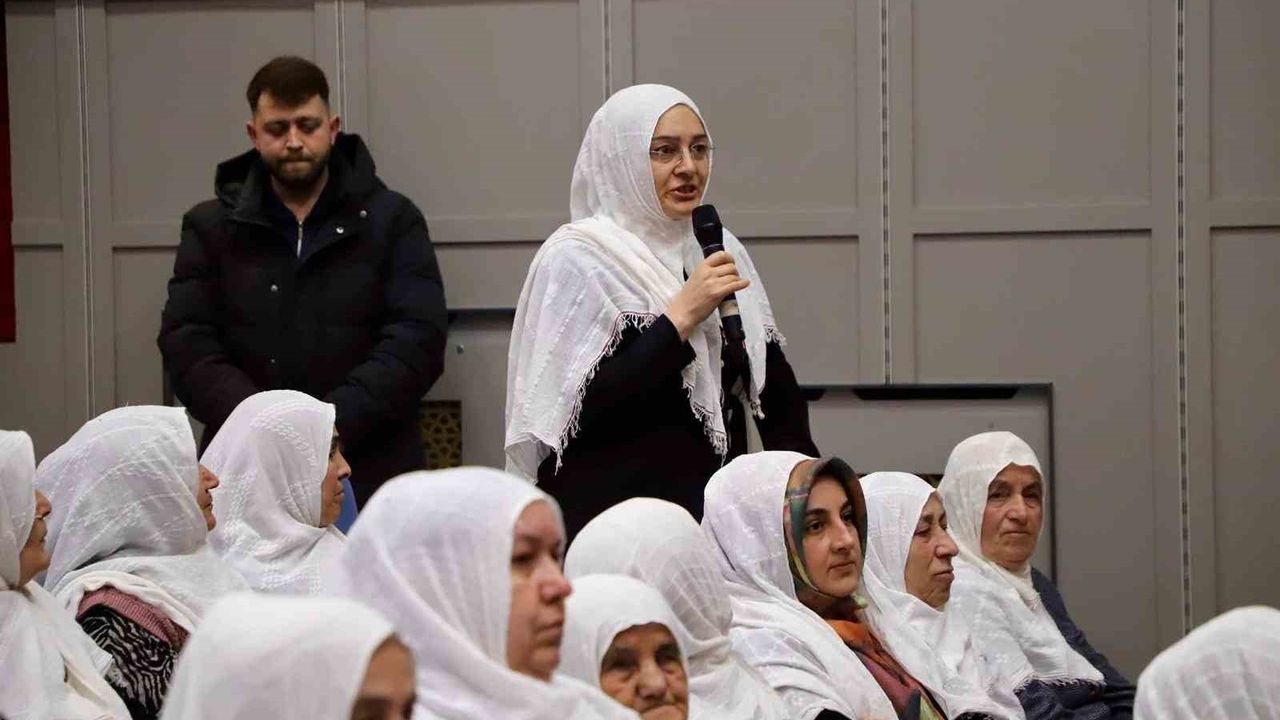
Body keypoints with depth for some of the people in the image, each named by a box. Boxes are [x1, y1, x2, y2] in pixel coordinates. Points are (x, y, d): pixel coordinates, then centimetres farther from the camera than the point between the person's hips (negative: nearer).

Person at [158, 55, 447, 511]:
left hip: (369, 473, -1)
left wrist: (331, 424, -16)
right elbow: (186, 345, 2)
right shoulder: (211, 228, 11)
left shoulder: (392, 221, 7)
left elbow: (417, 340, -3)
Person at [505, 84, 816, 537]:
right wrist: (681, 316, -17)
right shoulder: (575, 259, -7)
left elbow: (777, 391, 13)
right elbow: (582, 409, -16)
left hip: (717, 515, 6)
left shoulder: (721, 250, 11)